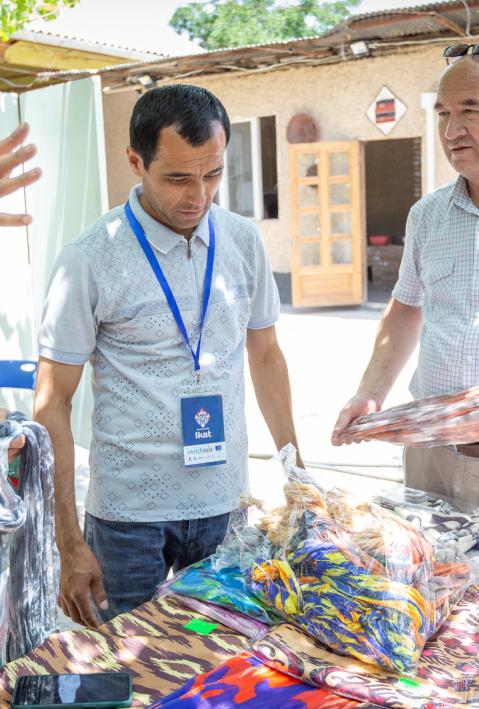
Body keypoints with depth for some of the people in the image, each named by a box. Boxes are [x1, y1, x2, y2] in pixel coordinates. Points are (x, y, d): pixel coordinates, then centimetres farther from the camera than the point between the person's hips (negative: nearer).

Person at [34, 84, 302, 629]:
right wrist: (70, 544, -9)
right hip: (129, 513, -3)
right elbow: (52, 404, -7)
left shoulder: (243, 241, 2)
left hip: (226, 504, 4)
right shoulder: (90, 261, -11)